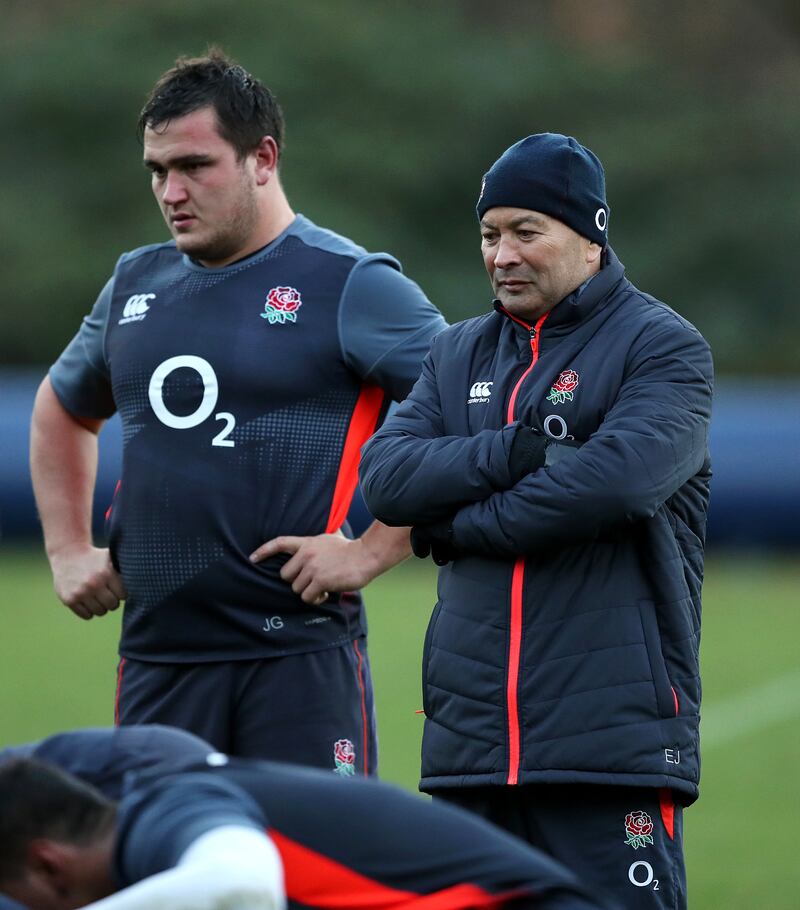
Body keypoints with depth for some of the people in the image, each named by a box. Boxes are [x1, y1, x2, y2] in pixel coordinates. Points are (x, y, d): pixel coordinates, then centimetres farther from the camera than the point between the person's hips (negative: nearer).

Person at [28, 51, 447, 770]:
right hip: (155, 651, 6)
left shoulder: (349, 285, -5)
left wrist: (373, 551, -15)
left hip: (298, 654, -6)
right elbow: (62, 410, 33)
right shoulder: (136, 284, 15)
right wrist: (68, 550, 21)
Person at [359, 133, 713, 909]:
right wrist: (522, 451, -11)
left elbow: (619, 477, -17)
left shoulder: (663, 347, 1)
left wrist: (457, 529, -6)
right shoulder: (458, 355, 18)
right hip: (469, 739, 5)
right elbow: (384, 475, 3)